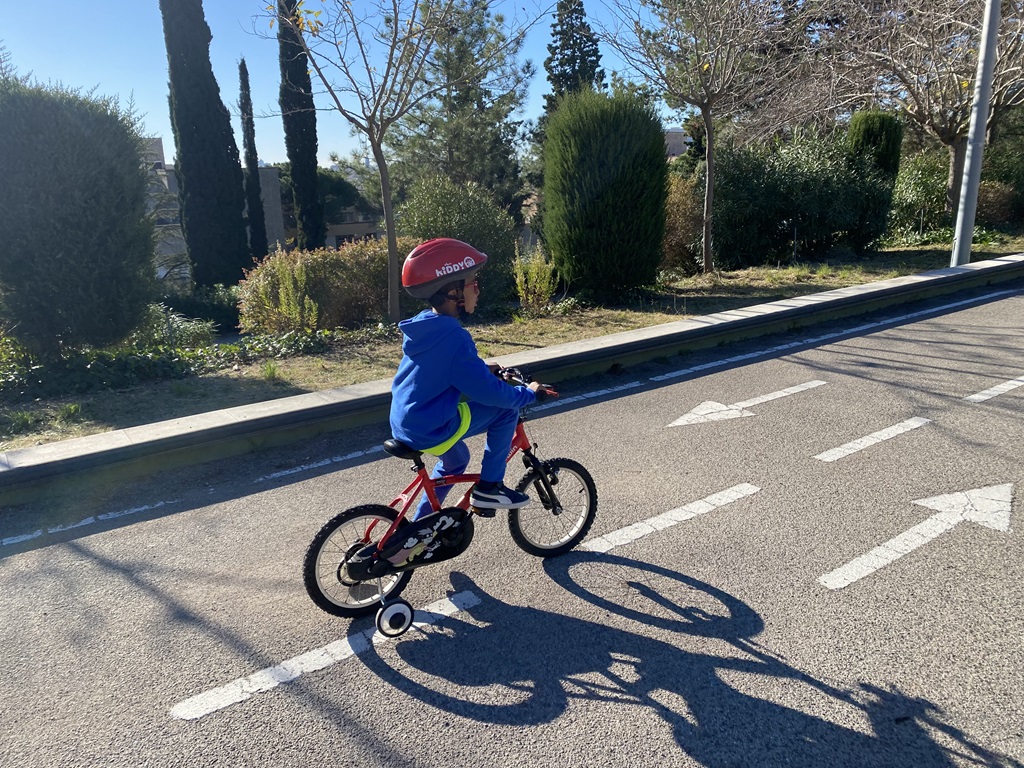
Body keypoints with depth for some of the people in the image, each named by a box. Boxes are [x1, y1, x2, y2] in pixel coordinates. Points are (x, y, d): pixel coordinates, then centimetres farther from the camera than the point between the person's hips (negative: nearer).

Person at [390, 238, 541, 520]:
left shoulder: (422, 325, 4)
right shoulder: (453, 337, -24)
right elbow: (489, 392, -21)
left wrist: (482, 369, 20)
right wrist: (528, 393, -5)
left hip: (405, 424, 9)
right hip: (430, 431, -9)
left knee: (456, 460, 33)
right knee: (506, 409, -2)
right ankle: (489, 487, 8)